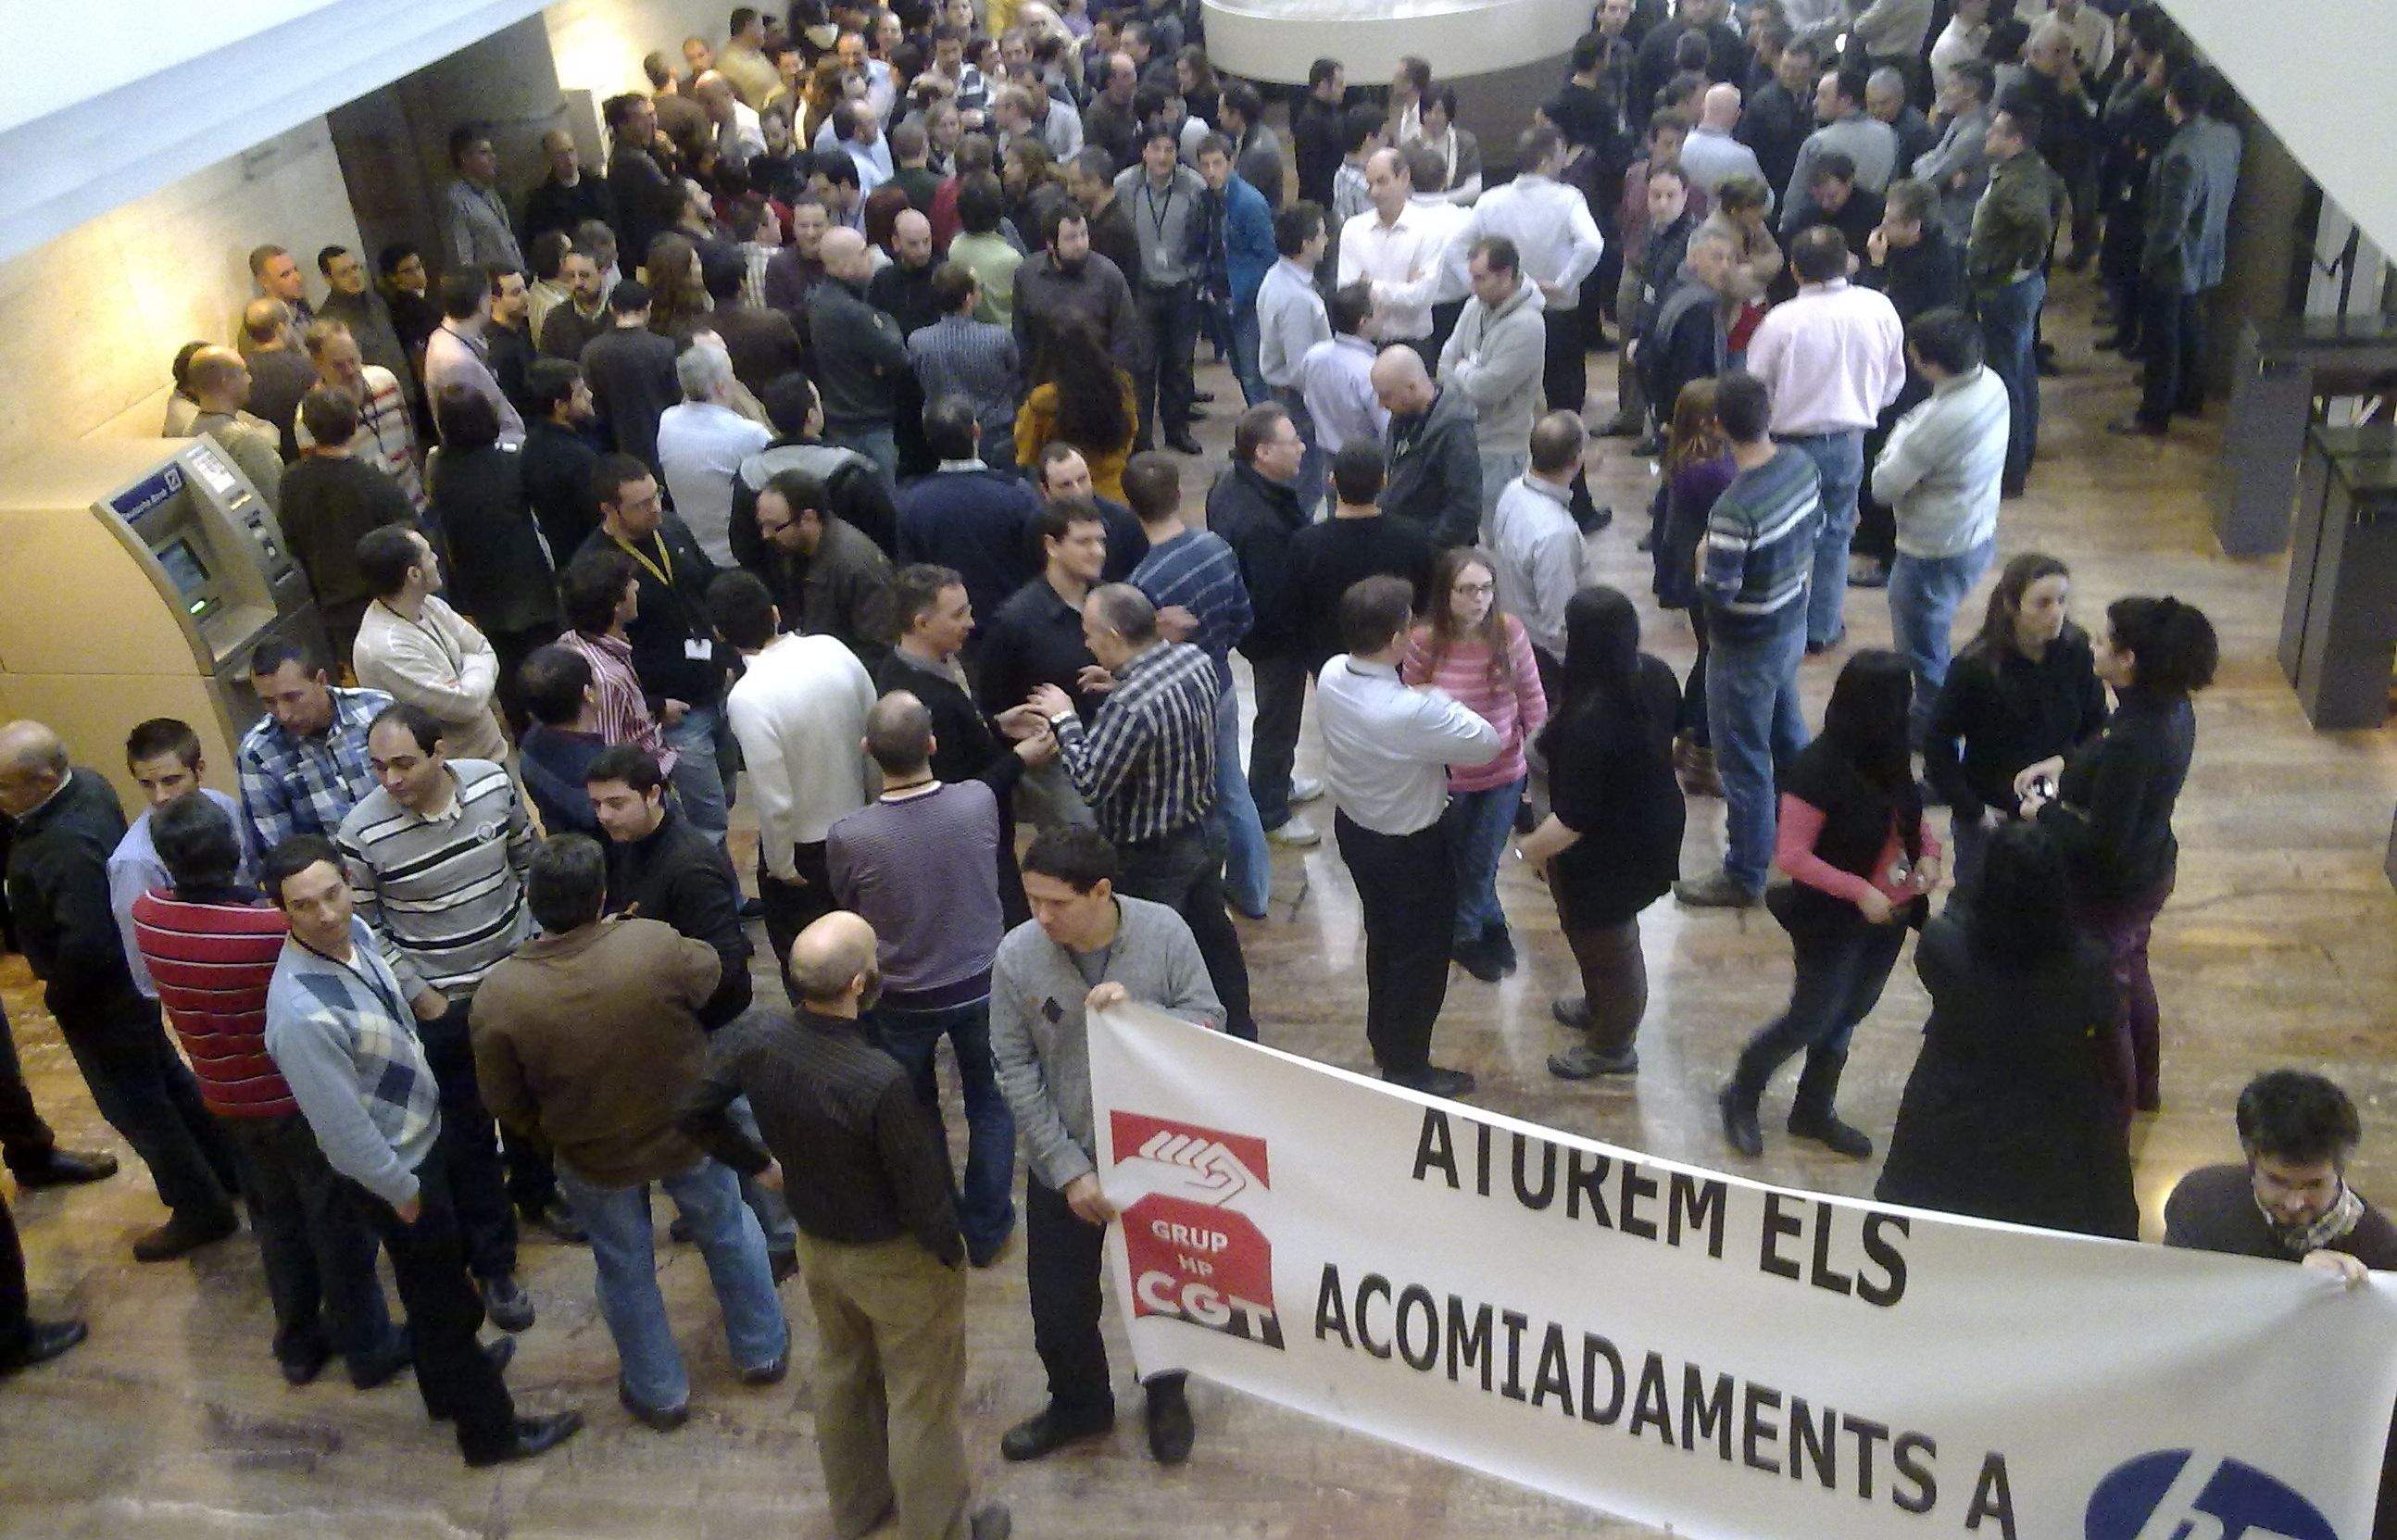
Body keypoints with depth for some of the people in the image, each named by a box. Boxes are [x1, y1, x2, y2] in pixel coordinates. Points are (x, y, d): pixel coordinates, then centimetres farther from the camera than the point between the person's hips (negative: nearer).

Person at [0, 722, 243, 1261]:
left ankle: (201, 1210, 23)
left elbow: (86, 944, -35)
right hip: (128, 978, 9)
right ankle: (225, 1170, 42)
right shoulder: (86, 782, -7)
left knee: (133, 1103, 8)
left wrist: (58, 996, -17)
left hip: (102, 997, -9)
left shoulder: (68, 844, -35)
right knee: (166, 1076, 24)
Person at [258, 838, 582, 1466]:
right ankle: (490, 1429, 35)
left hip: (426, 1132, 8)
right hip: (396, 1167, -8)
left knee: (444, 1276, 30)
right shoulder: (302, 1013, -37)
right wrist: (401, 1191, -15)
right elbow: (343, 1127, -27)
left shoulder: (356, 931, -11)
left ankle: (450, 1377, 56)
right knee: (441, 1299, 13)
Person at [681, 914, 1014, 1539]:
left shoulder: (755, 1041, -21)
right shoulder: (881, 1082, -39)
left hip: (817, 1243, 6)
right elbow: (923, 1193, -27)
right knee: (920, 1400, 17)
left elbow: (696, 1114, -3)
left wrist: (759, 1162, 11)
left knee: (842, 1373, 29)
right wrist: (950, 1251, -7)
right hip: (896, 1259, -6)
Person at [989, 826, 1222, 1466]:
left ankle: (1166, 1395, 50)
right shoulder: (1017, 954, -19)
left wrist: (1138, 1014, -32)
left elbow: (1211, 1024, -13)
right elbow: (1016, 1070, -12)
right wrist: (1069, 1168, -15)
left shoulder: (1164, 932, -19)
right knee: (1059, 1305, 14)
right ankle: (1078, 1404, 45)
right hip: (1064, 1162, 0)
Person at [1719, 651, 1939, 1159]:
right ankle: (1741, 1097, 31)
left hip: (1889, 915, 7)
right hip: (1834, 920, -7)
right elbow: (1792, 855, -23)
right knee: (1813, 1019, 7)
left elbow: (1911, 814, 13)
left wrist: (1928, 852, -6)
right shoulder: (1818, 768, -26)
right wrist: (1860, 891, -24)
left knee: (1849, 1015, 19)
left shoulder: (1890, 754, -5)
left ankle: (1814, 1111, 39)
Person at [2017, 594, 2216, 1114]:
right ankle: (2143, 1087, 55)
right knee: (2131, 975, 32)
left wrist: (2044, 812, -16)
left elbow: (2103, 843, -31)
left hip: (2109, 893, -9)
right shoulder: (2172, 708, -9)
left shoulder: (2132, 742, -37)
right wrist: (2065, 762, 1)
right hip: (2149, 872, 9)